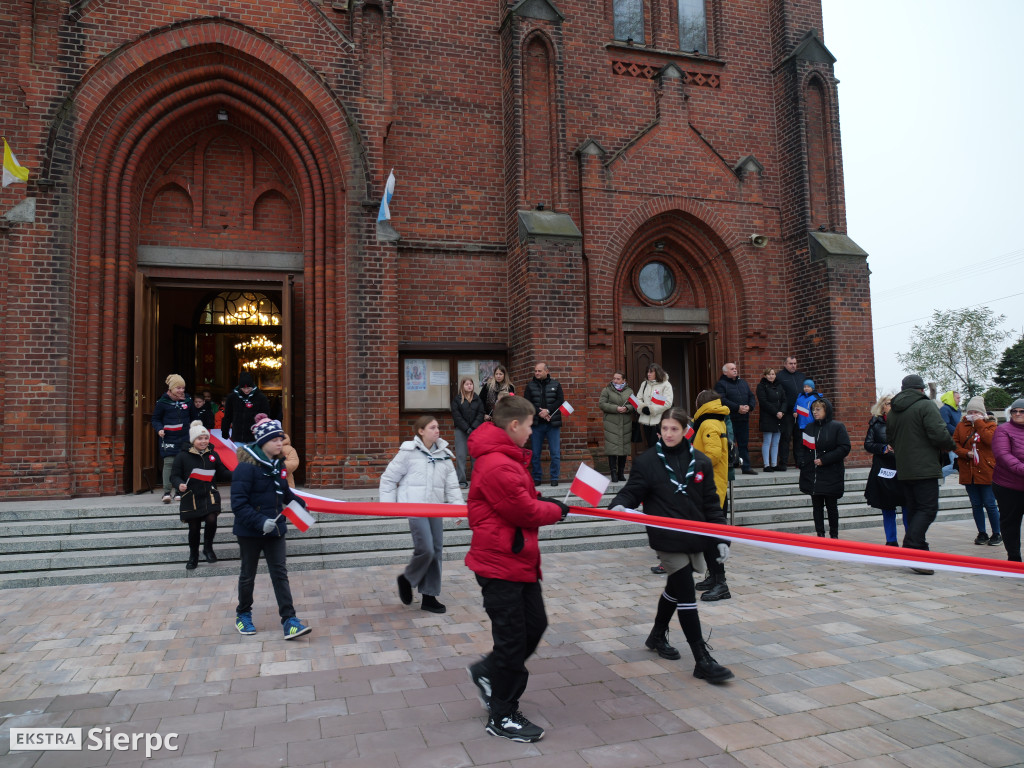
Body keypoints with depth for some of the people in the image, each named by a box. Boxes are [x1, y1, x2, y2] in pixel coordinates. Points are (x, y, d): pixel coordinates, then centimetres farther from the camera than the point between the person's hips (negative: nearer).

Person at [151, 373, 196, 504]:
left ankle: (178, 491, 14)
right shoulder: (162, 402, -2)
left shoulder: (188, 400, 7)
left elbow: (193, 417, 21)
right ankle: (167, 492, -11)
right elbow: (155, 419, 5)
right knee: (168, 463, -12)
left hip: (184, 438, 3)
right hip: (168, 438, -3)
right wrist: (159, 429, -13)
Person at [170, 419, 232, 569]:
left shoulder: (213, 455, 7)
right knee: (194, 529, 7)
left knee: (211, 520, -20)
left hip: (210, 497, 1)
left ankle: (208, 548, 7)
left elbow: (223, 475, 10)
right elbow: (175, 475, -1)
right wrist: (179, 484, -23)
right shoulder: (183, 456, -3)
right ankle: (193, 557, 30)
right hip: (191, 499, -1)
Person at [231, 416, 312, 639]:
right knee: (248, 575, 14)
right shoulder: (246, 467, -20)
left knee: (280, 573, 1)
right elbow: (239, 504, -23)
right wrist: (260, 522, -30)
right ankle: (243, 615, 35)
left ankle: (289, 620, 2)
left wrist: (300, 503, 1)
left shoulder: (278, 465, 2)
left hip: (274, 529, 5)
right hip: (250, 532, -5)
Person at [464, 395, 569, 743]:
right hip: (500, 565, -10)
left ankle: (488, 672, 35)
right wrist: (556, 510, -4)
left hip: (520, 560, 10)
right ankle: (502, 717, 20)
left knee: (535, 624, 17)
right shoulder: (498, 466, -25)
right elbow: (524, 511, -21)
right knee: (512, 638, 2)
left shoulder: (508, 459, 10)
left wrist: (543, 503, 2)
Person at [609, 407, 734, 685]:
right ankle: (702, 661, -1)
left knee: (676, 588, 20)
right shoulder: (647, 461, -5)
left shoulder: (701, 462, 4)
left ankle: (657, 636, 43)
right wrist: (620, 505, -29)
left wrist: (721, 538, 4)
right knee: (686, 594, -7)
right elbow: (632, 491, -7)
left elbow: (711, 504, 7)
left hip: (694, 538, 5)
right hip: (667, 538, -5)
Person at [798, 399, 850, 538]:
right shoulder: (809, 428, 12)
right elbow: (803, 447, 16)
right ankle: (820, 534, 14)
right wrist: (803, 462, 0)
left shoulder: (837, 427, -4)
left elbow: (844, 448, -10)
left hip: (831, 475, -4)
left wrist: (824, 460, -16)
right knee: (817, 506, 7)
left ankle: (834, 535, 17)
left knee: (831, 506, 5)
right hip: (812, 476, 4)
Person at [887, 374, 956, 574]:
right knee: (928, 509, -8)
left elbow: (889, 439, 18)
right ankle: (911, 550, -20)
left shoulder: (893, 411, 12)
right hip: (924, 468, -7)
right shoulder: (925, 405, -10)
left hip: (903, 469, 7)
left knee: (913, 509, 13)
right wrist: (949, 445, 1)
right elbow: (939, 434, -18)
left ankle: (920, 551, 18)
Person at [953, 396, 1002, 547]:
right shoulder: (961, 426, 9)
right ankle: (982, 534, 20)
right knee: (976, 505, 9)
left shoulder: (990, 425, 1)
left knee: (989, 504, -1)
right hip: (968, 472, 3)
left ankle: (997, 534, 15)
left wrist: (979, 423, -13)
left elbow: (990, 440, -18)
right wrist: (966, 453, -13)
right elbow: (954, 444, 4)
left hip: (986, 472, -3)